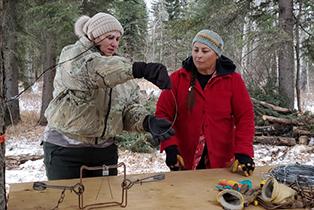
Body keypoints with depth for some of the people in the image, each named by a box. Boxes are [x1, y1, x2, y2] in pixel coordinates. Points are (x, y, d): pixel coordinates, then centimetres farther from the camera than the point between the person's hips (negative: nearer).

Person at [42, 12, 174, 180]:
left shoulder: (120, 69, 9)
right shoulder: (72, 56, -8)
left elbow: (129, 107, 1)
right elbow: (93, 69, -32)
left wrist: (148, 122, -22)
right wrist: (143, 69, -45)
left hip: (105, 150, 5)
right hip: (65, 149, -5)